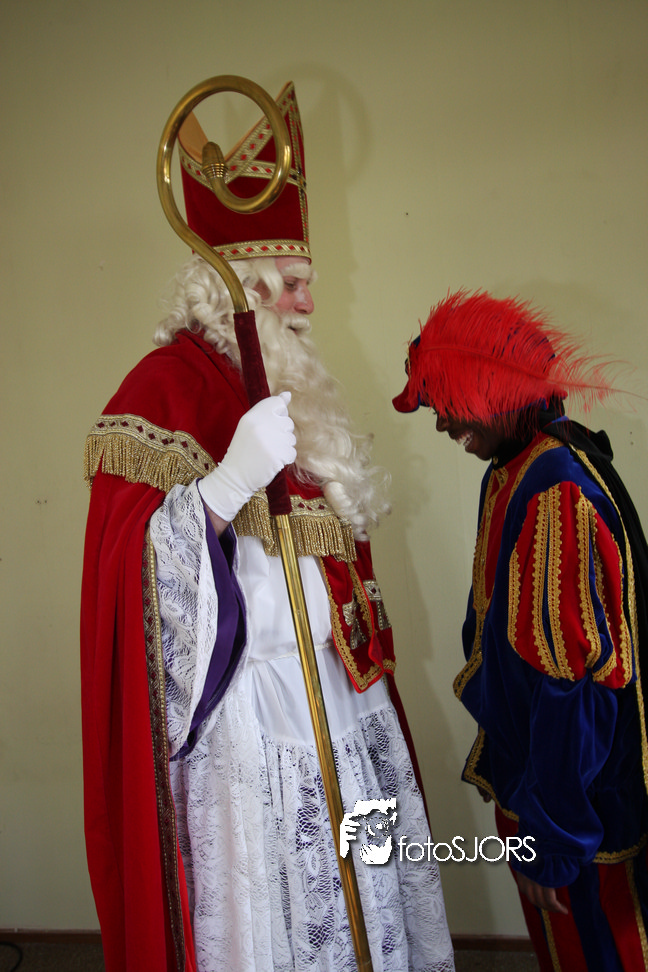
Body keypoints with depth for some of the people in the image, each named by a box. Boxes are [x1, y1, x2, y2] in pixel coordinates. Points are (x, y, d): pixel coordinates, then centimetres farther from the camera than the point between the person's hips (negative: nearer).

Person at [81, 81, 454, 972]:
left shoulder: (289, 388, 15)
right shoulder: (167, 383, -10)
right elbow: (130, 564, -19)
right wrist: (229, 483, -32)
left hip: (332, 684, 8)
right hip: (246, 698, -8)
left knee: (353, 887, 16)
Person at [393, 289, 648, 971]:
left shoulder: (556, 493, -28)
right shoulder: (517, 469, 4)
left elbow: (574, 682, -27)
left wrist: (550, 838, -20)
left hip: (576, 784, -8)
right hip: (528, 762, 9)